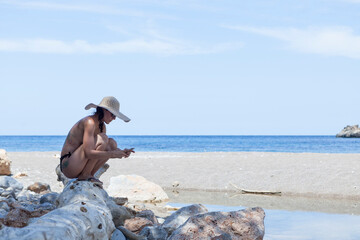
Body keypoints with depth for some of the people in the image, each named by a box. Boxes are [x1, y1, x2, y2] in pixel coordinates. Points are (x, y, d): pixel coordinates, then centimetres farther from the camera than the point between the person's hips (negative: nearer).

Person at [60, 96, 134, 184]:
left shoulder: (102, 126, 11)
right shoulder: (90, 122, -18)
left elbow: (107, 150, 14)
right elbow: (88, 153, -28)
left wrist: (122, 152, -5)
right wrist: (113, 154, -25)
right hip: (68, 166, -9)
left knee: (112, 143, 3)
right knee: (102, 138, -22)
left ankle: (89, 175, 0)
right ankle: (84, 175, -14)